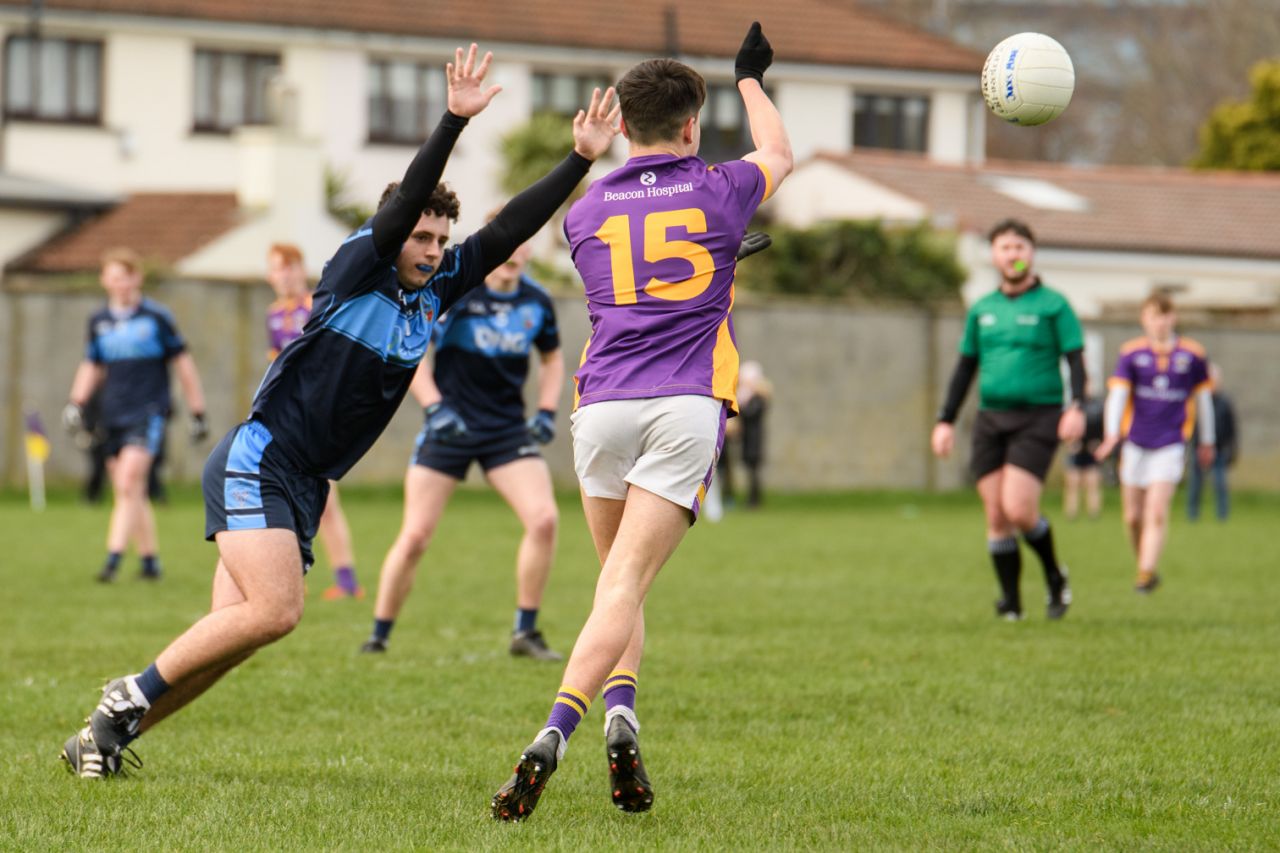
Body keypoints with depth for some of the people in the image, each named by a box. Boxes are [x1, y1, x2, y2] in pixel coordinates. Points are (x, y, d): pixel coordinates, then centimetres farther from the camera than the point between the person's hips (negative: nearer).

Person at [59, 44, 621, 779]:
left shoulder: (434, 292, 10)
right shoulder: (356, 272, -8)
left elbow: (506, 233, 9)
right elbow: (404, 202, -24)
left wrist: (582, 159, 1)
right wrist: (455, 122, -33)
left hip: (306, 488, 8)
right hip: (257, 463, -8)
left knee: (241, 629, -1)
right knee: (275, 611, -22)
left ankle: (105, 737, 5)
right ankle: (129, 697, -9)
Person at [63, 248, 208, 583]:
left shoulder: (156, 317, -1)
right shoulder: (99, 321, 11)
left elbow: (183, 364, 5)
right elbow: (91, 366, 23)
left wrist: (198, 413, 5)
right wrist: (76, 402, 7)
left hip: (148, 412, -5)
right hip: (113, 414, 5)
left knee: (128, 484, -19)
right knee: (131, 494, 6)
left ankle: (114, 557, -23)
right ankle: (150, 559, 17)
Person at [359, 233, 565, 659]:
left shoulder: (537, 303, 3)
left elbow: (552, 358, 21)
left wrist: (546, 411, 6)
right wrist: (434, 407, -16)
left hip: (508, 430, 3)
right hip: (450, 427, -3)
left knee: (544, 519, -17)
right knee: (414, 536, -6)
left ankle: (525, 632, -2)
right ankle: (378, 636, 11)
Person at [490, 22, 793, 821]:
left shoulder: (587, 210, 13)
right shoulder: (719, 192, 8)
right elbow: (778, 154, 32)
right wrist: (751, 78, 48)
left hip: (603, 406, 2)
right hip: (687, 406, -2)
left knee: (620, 579, 20)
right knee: (625, 586, -12)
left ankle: (622, 712, 0)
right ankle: (553, 736, -29)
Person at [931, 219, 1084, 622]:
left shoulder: (1053, 305, 0)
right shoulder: (982, 310, 13)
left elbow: (1075, 360, -4)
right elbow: (966, 366, 20)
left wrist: (1077, 407, -19)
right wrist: (946, 420, 15)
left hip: (1037, 419, -5)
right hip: (990, 419, 5)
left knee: (1018, 510, -16)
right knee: (996, 517, -1)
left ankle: (1055, 577, 9)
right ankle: (1011, 602, 9)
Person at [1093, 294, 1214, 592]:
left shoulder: (1192, 354, 2)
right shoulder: (1132, 353, 0)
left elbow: (1203, 396, 13)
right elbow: (1117, 392, -8)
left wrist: (1207, 441, 21)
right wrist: (1111, 433, -23)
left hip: (1170, 444, -1)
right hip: (1135, 443, 1)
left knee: (1157, 512, -16)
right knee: (1133, 516, 5)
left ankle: (1147, 572, -19)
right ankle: (1144, 564, 24)